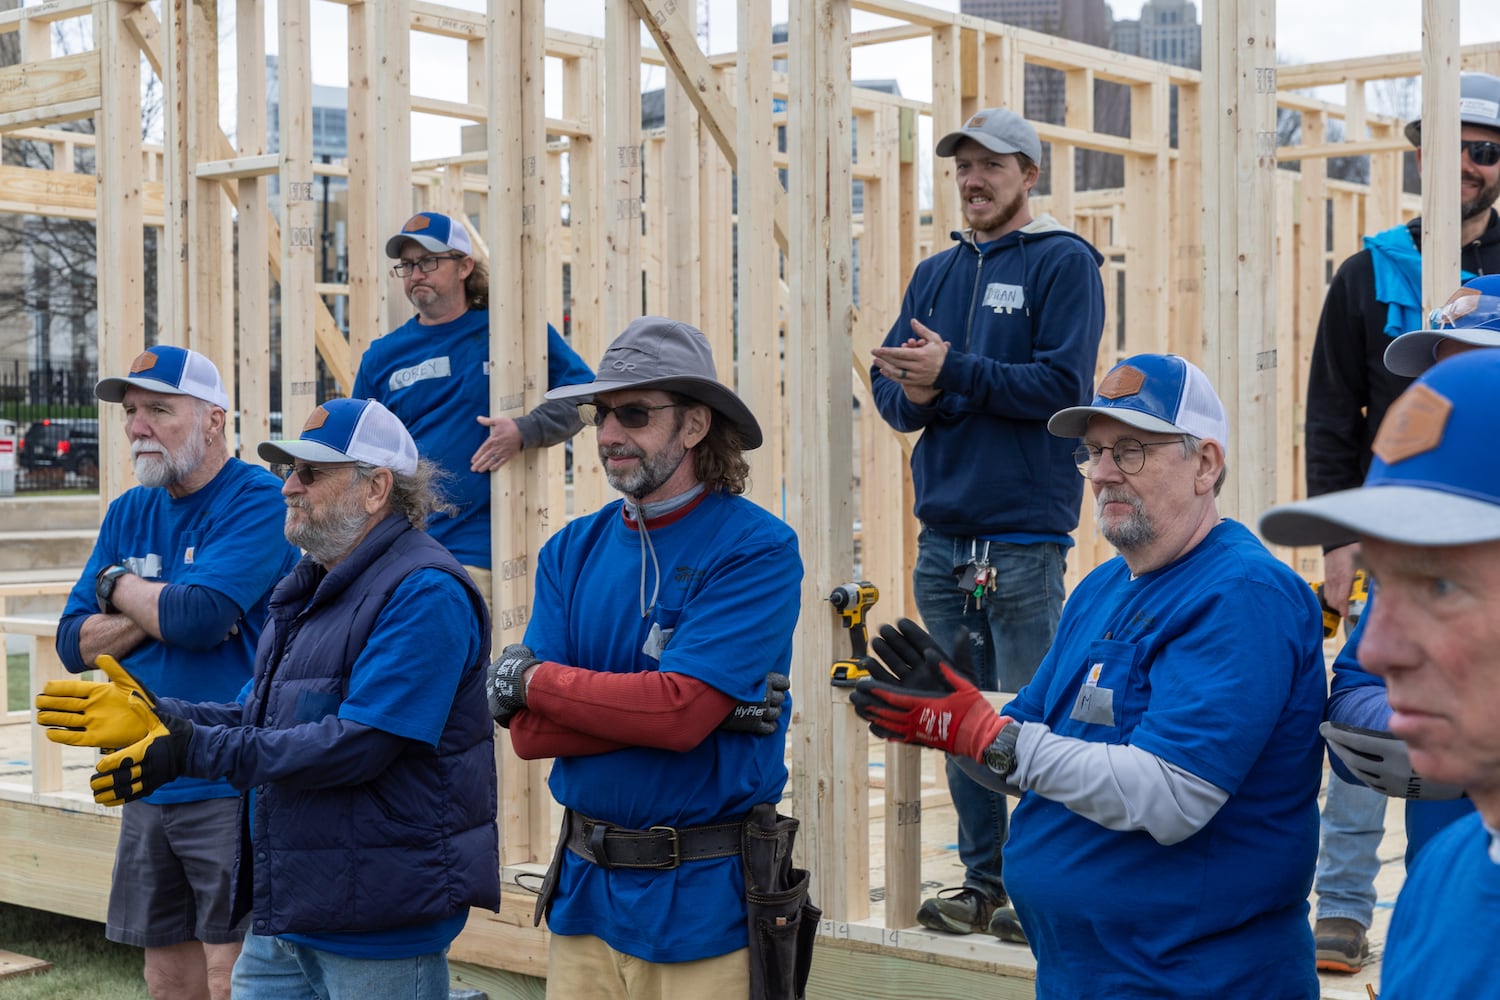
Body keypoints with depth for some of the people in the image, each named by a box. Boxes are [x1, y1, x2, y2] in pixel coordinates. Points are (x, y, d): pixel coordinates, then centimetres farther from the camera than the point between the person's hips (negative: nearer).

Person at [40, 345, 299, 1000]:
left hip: (233, 783, -7)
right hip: (149, 789, 7)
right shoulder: (129, 513, 12)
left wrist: (121, 585, -4)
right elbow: (74, 644, 8)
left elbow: (198, 618, -24)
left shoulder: (258, 502, -11)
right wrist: (162, 608, -10)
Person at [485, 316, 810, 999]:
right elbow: (530, 733, -3)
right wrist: (666, 709, -16)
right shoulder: (571, 552, 6)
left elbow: (682, 710, -22)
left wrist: (530, 680, -9)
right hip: (586, 893, 4)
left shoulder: (758, 551, -10)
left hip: (704, 907, -4)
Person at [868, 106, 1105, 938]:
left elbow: (1062, 385, -14)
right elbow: (889, 388, 11)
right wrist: (913, 393, -11)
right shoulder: (936, 273, 16)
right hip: (944, 532, 6)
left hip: (1024, 534, -6)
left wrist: (953, 373, -18)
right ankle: (983, 883, 20)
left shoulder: (1062, 263, -2)